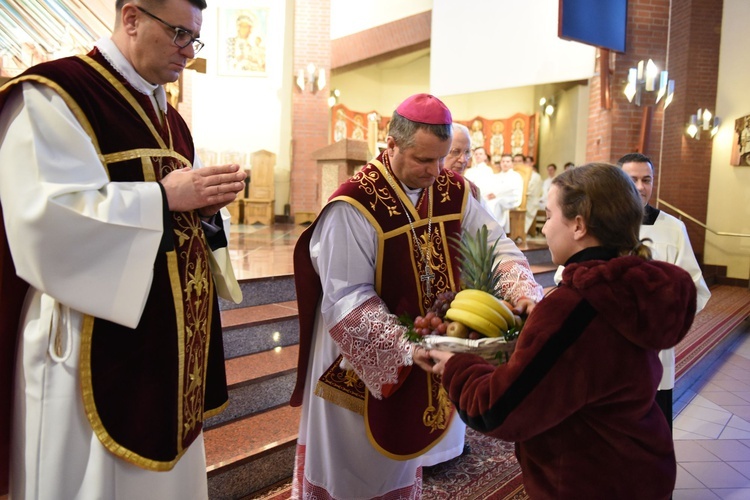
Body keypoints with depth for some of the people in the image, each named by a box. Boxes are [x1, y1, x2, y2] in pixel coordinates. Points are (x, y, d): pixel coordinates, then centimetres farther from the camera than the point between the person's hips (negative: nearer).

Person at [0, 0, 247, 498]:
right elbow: (45, 215, -21)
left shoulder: (168, 117, 15)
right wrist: (162, 197, -21)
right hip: (97, 344, -7)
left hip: (171, 335, 8)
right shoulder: (52, 95, -9)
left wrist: (205, 204, -5)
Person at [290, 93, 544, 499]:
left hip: (418, 361, 5)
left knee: (398, 460, 28)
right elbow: (347, 300, -25)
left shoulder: (454, 192, -5)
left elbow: (497, 246, -4)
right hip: (360, 366, -5)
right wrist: (412, 348, -32)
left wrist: (528, 296, -23)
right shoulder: (354, 205, -25)